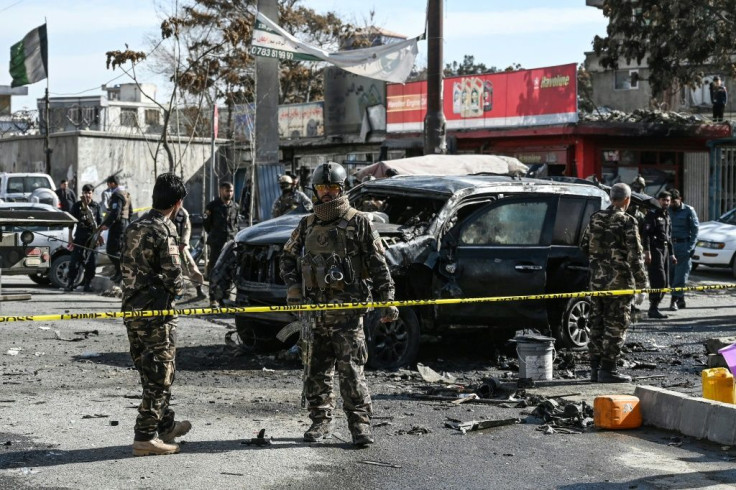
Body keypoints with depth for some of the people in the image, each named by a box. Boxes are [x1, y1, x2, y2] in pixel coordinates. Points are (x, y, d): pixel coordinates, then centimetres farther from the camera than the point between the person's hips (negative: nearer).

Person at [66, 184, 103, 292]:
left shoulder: (96, 206, 9)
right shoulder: (77, 206, 6)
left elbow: (99, 222, 13)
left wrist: (99, 236, 5)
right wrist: (70, 238, 2)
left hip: (92, 237, 1)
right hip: (79, 237, -1)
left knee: (91, 262, 1)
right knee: (75, 260, -6)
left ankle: (88, 283, 10)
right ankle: (71, 283, 0)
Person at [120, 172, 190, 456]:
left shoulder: (135, 227, 10)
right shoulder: (164, 231, -16)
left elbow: (129, 268, 13)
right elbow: (173, 277, -18)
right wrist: (177, 289, 2)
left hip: (132, 310, 8)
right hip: (156, 312, -8)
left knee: (151, 373, 18)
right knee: (159, 377, -1)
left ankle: (165, 425, 31)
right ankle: (145, 437, -1)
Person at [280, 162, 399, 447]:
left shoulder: (358, 222, 2)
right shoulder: (307, 225, 15)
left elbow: (378, 265, 1)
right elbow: (288, 258, 24)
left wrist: (387, 301, -5)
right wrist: (293, 288, 7)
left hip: (347, 308, -5)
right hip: (314, 308, 5)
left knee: (351, 369, -8)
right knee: (316, 370, 8)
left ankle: (360, 424, -2)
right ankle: (320, 423, 19)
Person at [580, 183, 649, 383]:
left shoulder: (596, 219, 6)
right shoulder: (627, 222, -12)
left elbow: (584, 246, 14)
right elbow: (636, 255, -13)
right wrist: (641, 285, -9)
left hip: (597, 279, 6)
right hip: (619, 281, -6)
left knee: (597, 323, 12)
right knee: (615, 325, 0)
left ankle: (595, 368, 16)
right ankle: (607, 370, 1)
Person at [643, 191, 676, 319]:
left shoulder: (667, 217, 21)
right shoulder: (652, 215, -5)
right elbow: (645, 234, -14)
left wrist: (671, 254, 26)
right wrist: (647, 251, -22)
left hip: (665, 249, 9)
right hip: (655, 249, -9)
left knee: (665, 282, 7)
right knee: (659, 280, -16)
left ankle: (654, 307, 13)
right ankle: (653, 309, -14)